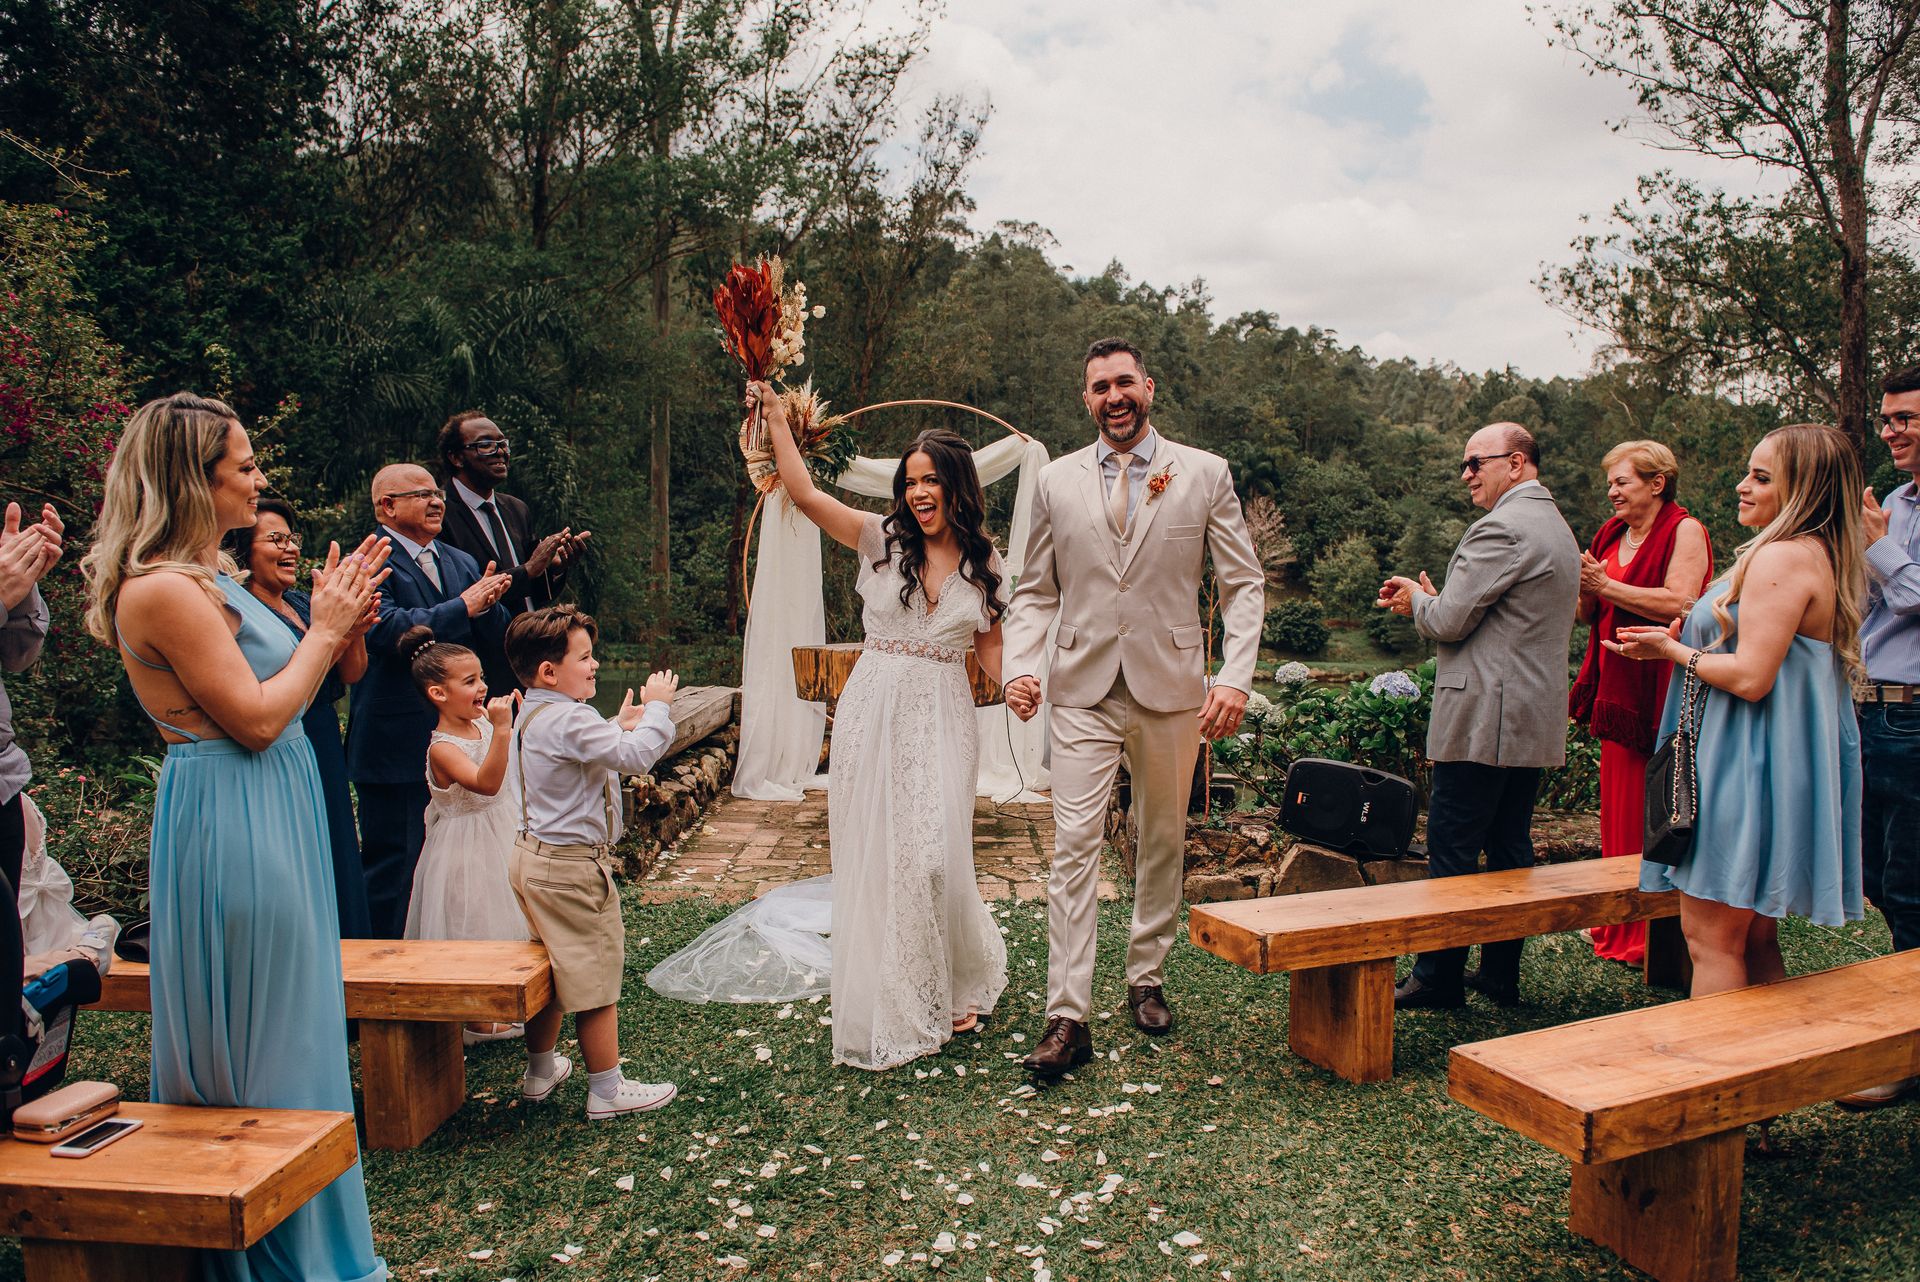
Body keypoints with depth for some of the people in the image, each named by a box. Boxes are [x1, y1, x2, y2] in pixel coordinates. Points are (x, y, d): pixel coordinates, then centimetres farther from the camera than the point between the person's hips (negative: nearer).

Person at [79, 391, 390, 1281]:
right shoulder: (163, 589, -18)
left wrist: (333, 619, 5)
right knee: (259, 1042, 3)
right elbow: (256, 717, -21)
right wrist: (325, 631, -10)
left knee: (287, 1030, 19)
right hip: (231, 829, -10)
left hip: (268, 820, 10)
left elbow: (276, 689, 13)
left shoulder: (205, 578, 12)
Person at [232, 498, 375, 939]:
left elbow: (351, 674, 6)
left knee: (338, 877, 16)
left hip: (325, 753, 8)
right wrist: (335, 632, -28)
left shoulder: (303, 604, 10)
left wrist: (356, 630, -13)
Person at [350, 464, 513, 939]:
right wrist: (463, 606, -21)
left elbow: (495, 632, 9)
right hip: (397, 743, -7)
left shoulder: (461, 562, 15)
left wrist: (488, 602, -13)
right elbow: (386, 631, -24)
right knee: (391, 861, 2)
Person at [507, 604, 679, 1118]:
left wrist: (617, 726, 15)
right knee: (595, 978, 1)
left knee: (552, 970, 23)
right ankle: (606, 1090, 12)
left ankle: (540, 1071, 37)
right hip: (572, 867, -11)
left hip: (534, 857, 11)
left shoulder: (533, 715, 10)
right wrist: (658, 707, -18)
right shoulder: (569, 721, -23)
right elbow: (637, 756, -31)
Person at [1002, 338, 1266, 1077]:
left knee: (1163, 843, 12)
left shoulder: (1205, 474, 3)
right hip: (1082, 690, 0)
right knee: (1074, 846, -7)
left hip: (1171, 688, 0)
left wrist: (1236, 677, -10)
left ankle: (1146, 980, 31)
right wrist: (1021, 664, -8)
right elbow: (1036, 592, 10)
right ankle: (1067, 1018, -3)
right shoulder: (1056, 482, 7)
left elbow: (1244, 584, 2)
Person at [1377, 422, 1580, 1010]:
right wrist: (1429, 599, 12)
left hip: (1484, 719, -10)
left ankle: (1439, 976, 5)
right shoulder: (1556, 526, 18)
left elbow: (1450, 622, -17)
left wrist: (1418, 600, 4)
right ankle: (1502, 973, 22)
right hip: (1534, 720, 10)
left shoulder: (1501, 527, -16)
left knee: (1452, 852, -3)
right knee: (1510, 849, 14)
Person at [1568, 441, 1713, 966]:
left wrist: (1607, 586, -15)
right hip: (1617, 692, 7)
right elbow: (1586, 615, 18)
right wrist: (1586, 590, -3)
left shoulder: (1684, 531, -6)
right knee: (1617, 808, 10)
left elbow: (1679, 603, -20)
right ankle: (1619, 927, 19)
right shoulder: (1611, 534, 16)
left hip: (1662, 694, -7)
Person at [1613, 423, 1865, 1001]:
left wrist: (1674, 650, -7)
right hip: (1785, 765, 11)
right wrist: (1684, 642, 12)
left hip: (1745, 769, -11)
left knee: (1710, 940, -3)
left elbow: (1751, 677, -23)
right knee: (1756, 941, 17)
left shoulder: (1782, 557, -17)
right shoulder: (1824, 558, 15)